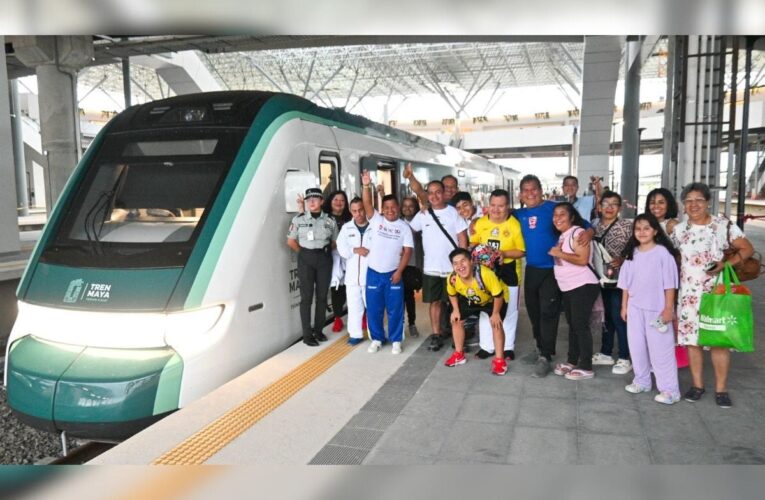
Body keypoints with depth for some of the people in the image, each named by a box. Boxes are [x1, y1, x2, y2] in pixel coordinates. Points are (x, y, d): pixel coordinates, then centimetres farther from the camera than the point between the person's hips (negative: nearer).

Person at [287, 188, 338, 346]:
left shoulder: (330, 220, 2)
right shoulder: (299, 219, -2)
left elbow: (335, 242, 11)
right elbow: (291, 241, 3)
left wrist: (324, 251, 4)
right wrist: (304, 253, 3)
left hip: (324, 259, 2)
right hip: (306, 260, -2)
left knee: (322, 296, 8)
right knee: (306, 297, -1)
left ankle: (318, 330, 22)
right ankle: (307, 335, 4)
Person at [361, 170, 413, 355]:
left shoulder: (404, 227, 1)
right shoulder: (376, 220, 2)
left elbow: (407, 251, -3)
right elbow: (367, 204, -13)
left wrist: (399, 271, -11)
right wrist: (366, 186, -28)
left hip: (393, 274, -1)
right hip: (373, 272, 1)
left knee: (395, 309, 5)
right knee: (373, 309, 8)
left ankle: (395, 340, 18)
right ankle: (377, 339, 23)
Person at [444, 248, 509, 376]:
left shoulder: (485, 274, -46)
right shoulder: (452, 279, -30)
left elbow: (498, 294, -31)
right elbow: (452, 294, -3)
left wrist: (496, 313, -22)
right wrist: (456, 310, -6)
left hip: (492, 299, -5)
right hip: (470, 300, 5)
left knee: (496, 324, -18)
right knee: (456, 320, 3)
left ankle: (499, 360, -4)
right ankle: (459, 354, 20)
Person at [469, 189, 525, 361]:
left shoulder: (515, 225, -13)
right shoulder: (480, 223, -1)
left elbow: (521, 251, -11)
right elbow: (473, 243, 9)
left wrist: (504, 253, -25)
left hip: (508, 272, -3)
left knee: (508, 311, 8)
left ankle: (508, 347, 21)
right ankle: (486, 346, 22)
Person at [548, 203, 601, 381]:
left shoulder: (578, 232, -12)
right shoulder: (561, 235, 16)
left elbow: (583, 260, -22)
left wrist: (559, 253, -17)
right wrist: (556, 253, 8)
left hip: (583, 286, -9)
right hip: (568, 287, 9)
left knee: (581, 325, -7)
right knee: (572, 325, 14)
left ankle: (586, 367, -1)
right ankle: (572, 361, 23)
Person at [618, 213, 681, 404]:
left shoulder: (663, 253, -9)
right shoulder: (631, 254, 7)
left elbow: (670, 284, -10)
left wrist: (668, 308, -12)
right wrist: (624, 306, 9)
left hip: (656, 308, -5)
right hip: (635, 307, 6)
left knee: (660, 348, -3)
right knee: (637, 346, 12)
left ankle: (669, 389, 5)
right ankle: (641, 381, 27)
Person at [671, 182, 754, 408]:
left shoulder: (724, 225, -4)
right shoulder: (679, 230, 5)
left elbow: (747, 249, -2)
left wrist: (726, 264, -16)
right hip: (689, 293, 3)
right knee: (691, 338, 6)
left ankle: (721, 389, 11)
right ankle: (697, 385, 20)